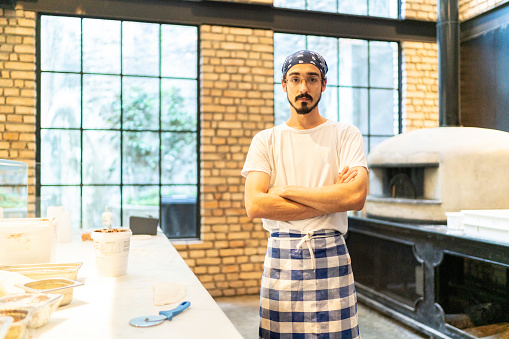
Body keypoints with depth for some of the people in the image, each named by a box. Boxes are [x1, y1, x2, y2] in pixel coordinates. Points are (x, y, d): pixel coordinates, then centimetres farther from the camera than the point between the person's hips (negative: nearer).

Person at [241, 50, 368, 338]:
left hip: (331, 253, 0)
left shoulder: (346, 135, 4)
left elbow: (357, 197, -12)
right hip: (281, 257, 1)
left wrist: (286, 190, -10)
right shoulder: (266, 140, 5)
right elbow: (254, 205, -8)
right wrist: (330, 200, -10)